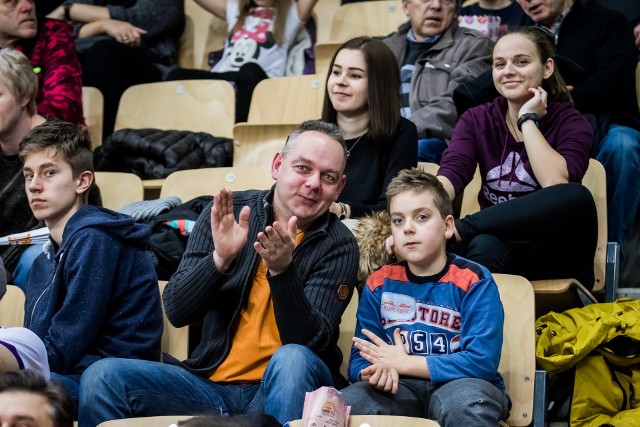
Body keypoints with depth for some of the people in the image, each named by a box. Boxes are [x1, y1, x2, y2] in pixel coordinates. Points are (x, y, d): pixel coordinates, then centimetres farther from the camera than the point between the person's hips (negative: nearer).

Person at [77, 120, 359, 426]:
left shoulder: (339, 245, -4)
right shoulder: (226, 214, 2)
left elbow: (310, 342, -16)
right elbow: (176, 312, -4)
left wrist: (283, 270, -31)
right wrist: (220, 258, -22)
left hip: (281, 388, -2)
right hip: (211, 384, 2)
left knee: (293, 359, -36)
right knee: (102, 376, -19)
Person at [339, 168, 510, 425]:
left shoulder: (474, 282, -4)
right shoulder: (379, 284, 8)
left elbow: (482, 361, -14)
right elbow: (360, 359, 7)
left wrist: (403, 363, -11)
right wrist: (375, 373, -20)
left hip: (459, 384, -3)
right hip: (401, 388, 3)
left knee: (465, 403, -39)